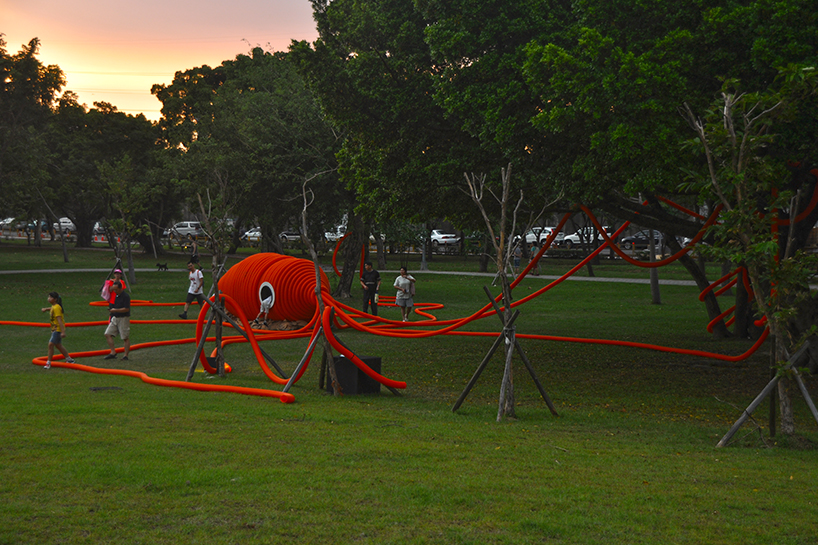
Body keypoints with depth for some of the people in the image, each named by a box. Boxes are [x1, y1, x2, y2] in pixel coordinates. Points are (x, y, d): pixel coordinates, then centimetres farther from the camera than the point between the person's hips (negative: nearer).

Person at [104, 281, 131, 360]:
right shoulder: (115, 294, 9)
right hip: (115, 318, 8)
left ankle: (125, 355, 3)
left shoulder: (125, 296, -14)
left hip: (123, 318, -8)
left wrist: (115, 310, -21)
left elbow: (127, 309, -19)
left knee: (125, 338, -2)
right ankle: (113, 352, -1)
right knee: (108, 334, -2)